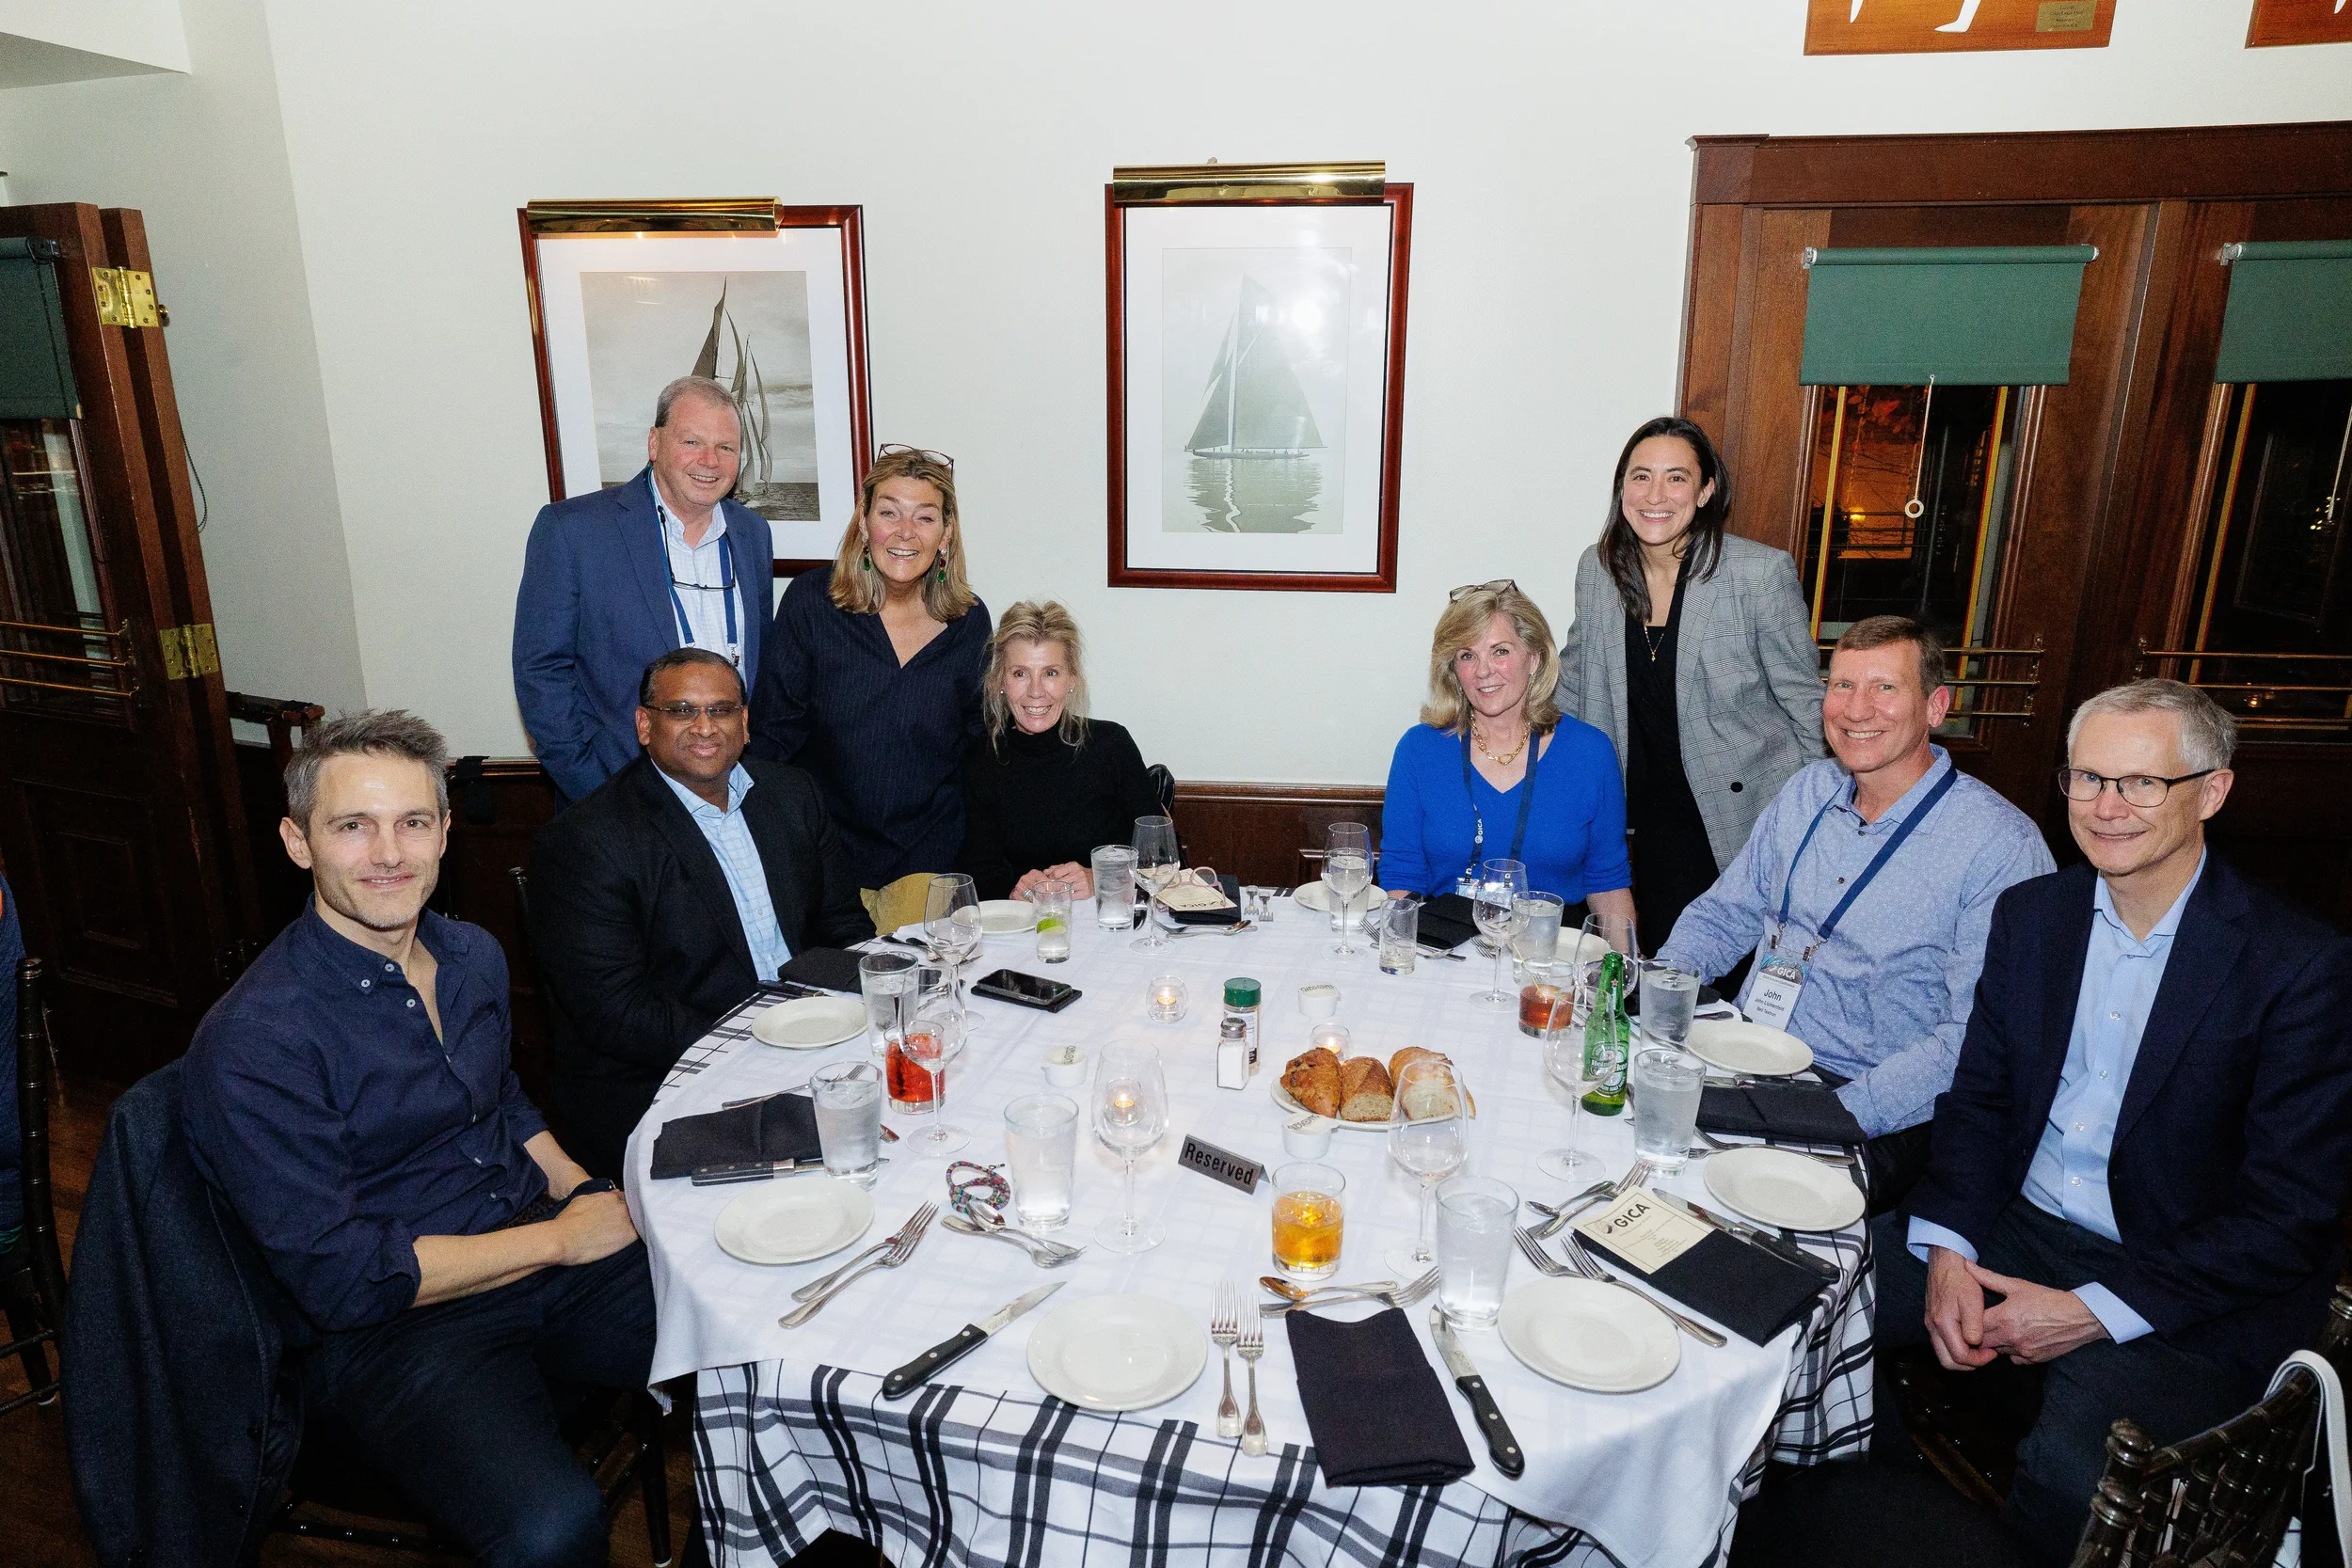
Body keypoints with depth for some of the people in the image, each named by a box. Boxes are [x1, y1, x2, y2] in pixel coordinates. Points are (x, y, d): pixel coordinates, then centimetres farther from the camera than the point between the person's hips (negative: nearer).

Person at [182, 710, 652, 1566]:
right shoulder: (252, 1044, -17)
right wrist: (559, 1237, -14)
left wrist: (585, 1193, 3)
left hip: (549, 1256, 7)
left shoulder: (473, 956, 5)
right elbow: (339, 1278, -18)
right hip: (392, 1330, -6)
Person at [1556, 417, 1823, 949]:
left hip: (1743, 814, -4)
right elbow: (1575, 679, 13)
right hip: (1652, 815, 4)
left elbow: (1804, 701, -6)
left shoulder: (1762, 573, -14)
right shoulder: (1597, 568, -1)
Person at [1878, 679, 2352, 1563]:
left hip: (2189, 1288, -4)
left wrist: (2098, 1313, -18)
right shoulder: (2031, 913, 3)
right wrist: (1947, 1247, -10)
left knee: (2071, 1472, -32)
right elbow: (1976, 1100, 6)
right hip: (2013, 1225, 5)